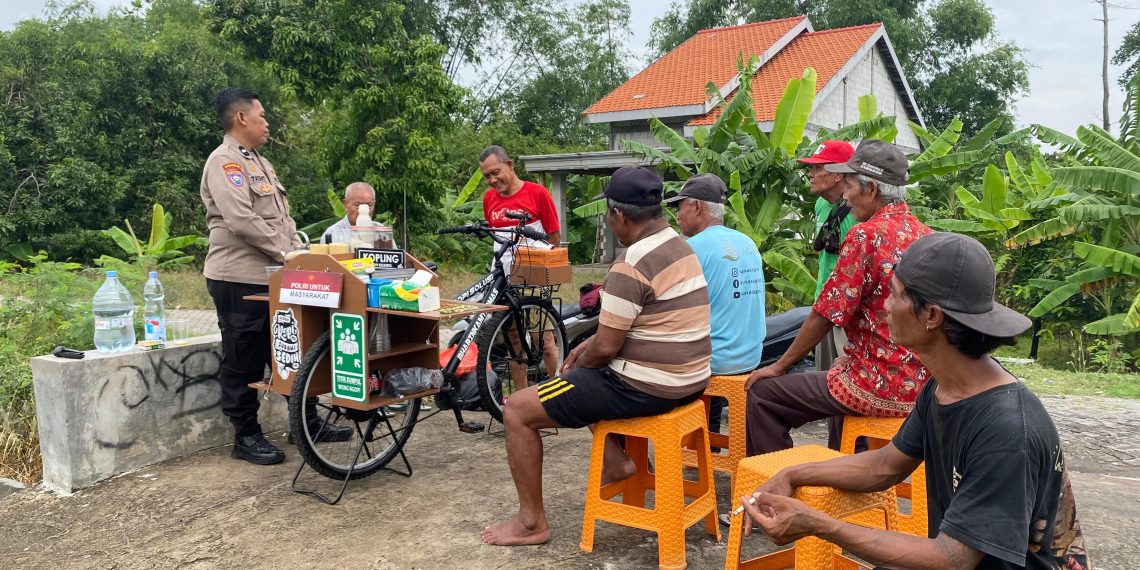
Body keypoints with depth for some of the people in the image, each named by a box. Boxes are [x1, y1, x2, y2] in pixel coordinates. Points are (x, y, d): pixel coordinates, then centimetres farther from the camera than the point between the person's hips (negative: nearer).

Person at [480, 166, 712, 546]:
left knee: (517, 409, 0)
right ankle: (617, 460, 28)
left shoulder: (631, 266, -22)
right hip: (688, 380, 10)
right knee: (589, 375, 34)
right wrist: (590, 345, 13)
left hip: (646, 387, -10)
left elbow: (607, 349, -20)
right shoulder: (681, 248, 9)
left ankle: (531, 523, 8)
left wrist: (578, 362, 1)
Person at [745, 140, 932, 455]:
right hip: (920, 384, 9)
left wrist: (779, 367, -2)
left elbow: (823, 317, -14)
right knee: (839, 375, 37)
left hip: (881, 389, -9)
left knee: (762, 393, 0)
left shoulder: (866, 235, -17)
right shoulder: (925, 235, 8)